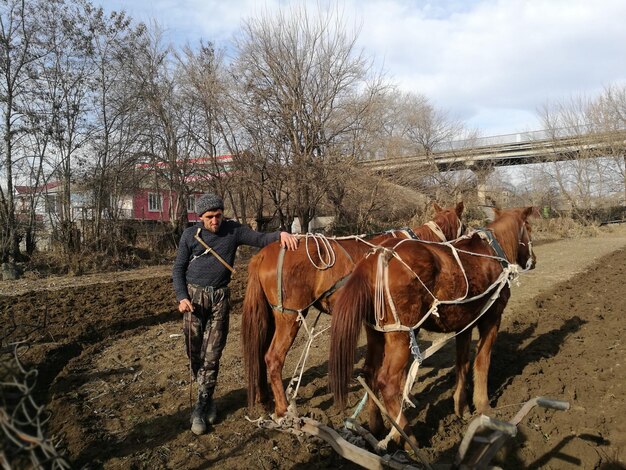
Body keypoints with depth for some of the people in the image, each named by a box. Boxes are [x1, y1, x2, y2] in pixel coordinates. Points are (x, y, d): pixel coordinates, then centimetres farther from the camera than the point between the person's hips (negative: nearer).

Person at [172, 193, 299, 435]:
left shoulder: (233, 230, -1)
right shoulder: (190, 235, -2)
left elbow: (259, 239, -6)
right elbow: (178, 268, 4)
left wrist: (280, 234, -27)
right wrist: (181, 297, -9)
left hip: (219, 297, 0)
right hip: (193, 296, 0)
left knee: (212, 354, 0)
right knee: (194, 352, 6)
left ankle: (201, 406, 12)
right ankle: (207, 397, 28)